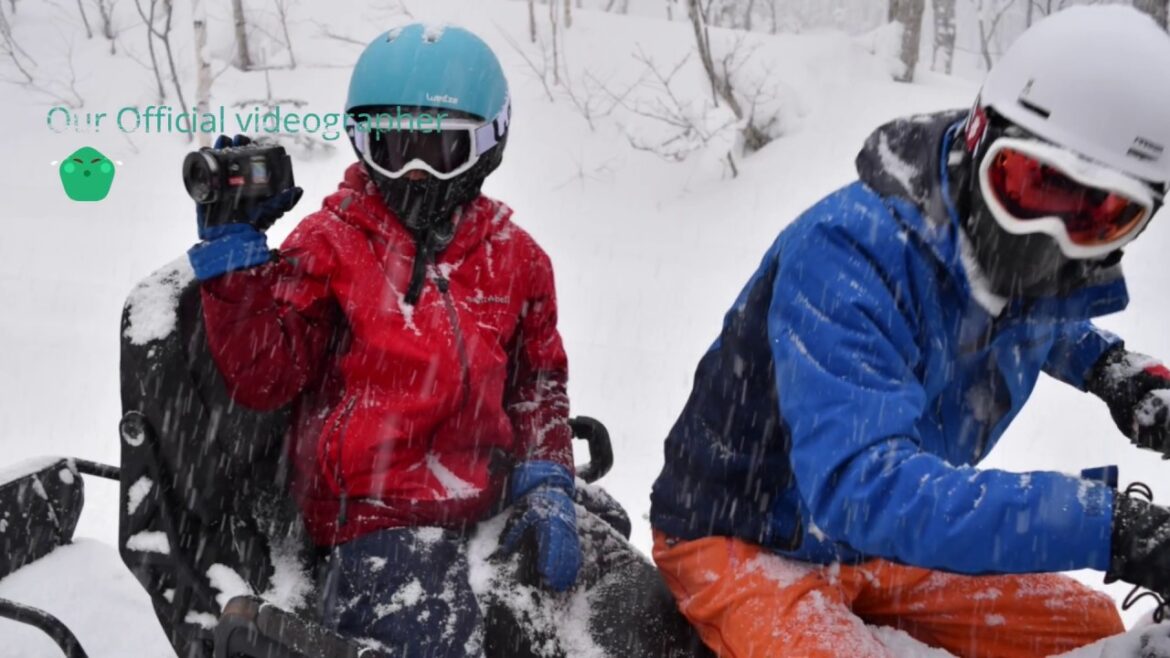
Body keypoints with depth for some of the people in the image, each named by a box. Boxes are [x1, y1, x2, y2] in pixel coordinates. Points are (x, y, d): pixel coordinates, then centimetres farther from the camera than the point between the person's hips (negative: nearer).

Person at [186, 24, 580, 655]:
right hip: (377, 512, -4)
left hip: (492, 501, 5)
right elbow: (262, 378, -5)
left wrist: (546, 488, 3)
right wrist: (233, 248, -12)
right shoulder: (328, 245, 2)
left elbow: (538, 383, 18)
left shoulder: (513, 256, 12)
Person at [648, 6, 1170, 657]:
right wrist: (1100, 525, -48)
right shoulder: (846, 254, -31)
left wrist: (1111, 366, 1)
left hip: (883, 547, 7)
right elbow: (857, 486, -44)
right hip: (745, 544, -7)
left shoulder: (1061, 278, -7)